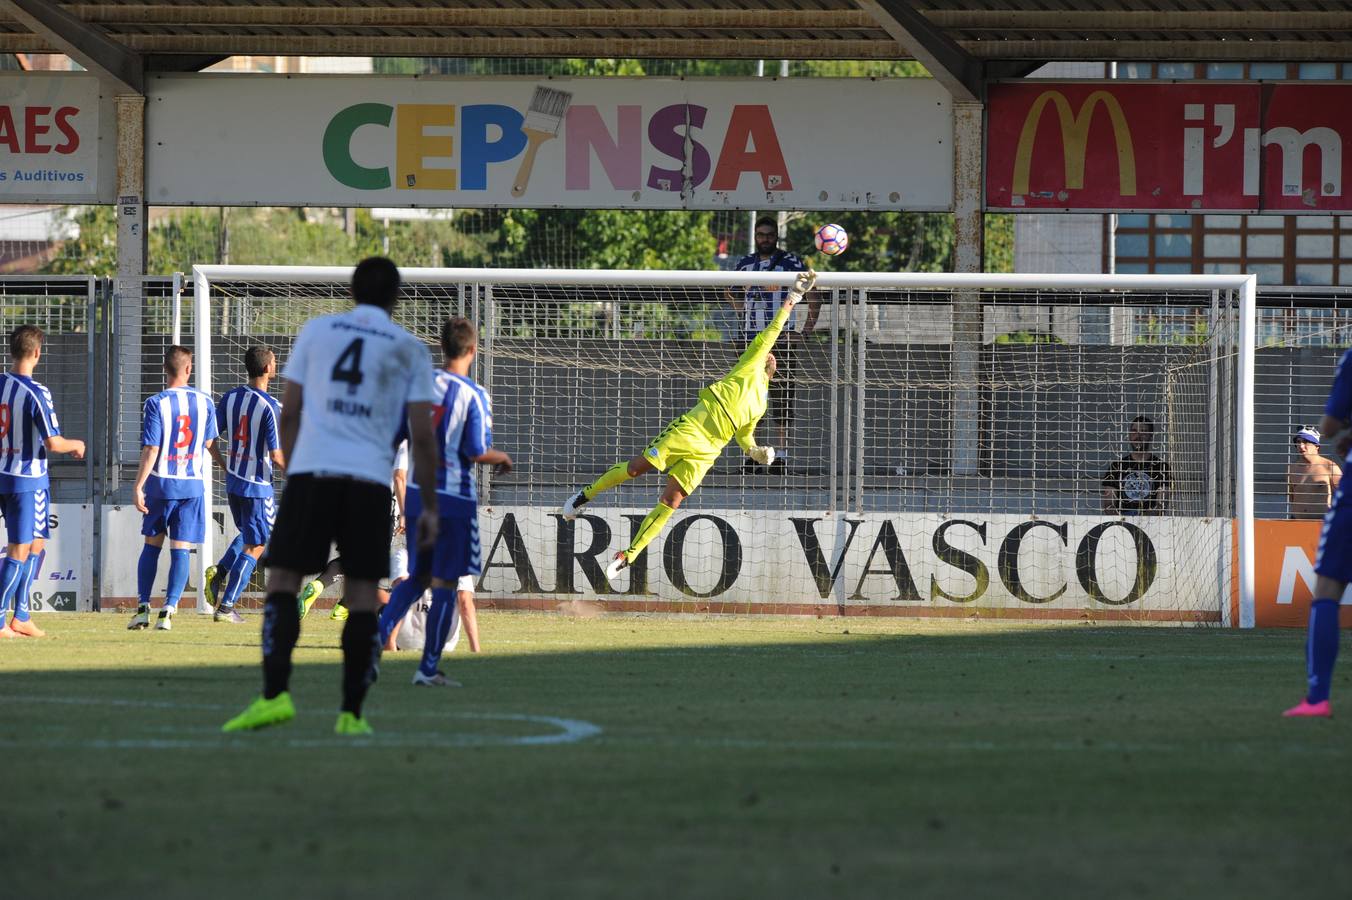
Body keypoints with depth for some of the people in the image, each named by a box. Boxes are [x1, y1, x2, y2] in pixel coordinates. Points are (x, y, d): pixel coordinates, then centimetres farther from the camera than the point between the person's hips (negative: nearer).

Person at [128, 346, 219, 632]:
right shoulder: (205, 402, 0)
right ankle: (168, 610, -8)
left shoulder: (156, 404, -10)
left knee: (151, 545, 13)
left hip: (160, 484, -1)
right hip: (192, 485, 1)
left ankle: (143, 608, 10)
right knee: (181, 550, 1)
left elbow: (151, 450, -14)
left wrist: (138, 486, -11)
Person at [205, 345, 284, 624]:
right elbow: (276, 456, -19)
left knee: (248, 533, 28)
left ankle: (220, 572, 5)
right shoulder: (270, 407, -18)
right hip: (258, 486, -7)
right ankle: (226, 606, 1)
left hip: (233, 482, 7)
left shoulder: (230, 398, 1)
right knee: (254, 547, 3)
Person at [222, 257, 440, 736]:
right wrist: (429, 507, 11)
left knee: (282, 583, 1)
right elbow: (422, 434, 6)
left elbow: (289, 413, 12)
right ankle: (351, 712, 2)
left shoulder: (316, 330, 12)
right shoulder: (410, 349, 11)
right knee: (362, 593, 6)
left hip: (311, 469, 0)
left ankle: (275, 694, -14)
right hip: (372, 480, 0)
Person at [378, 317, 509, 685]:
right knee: (445, 583, 2)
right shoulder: (474, 396, -13)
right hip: (455, 496, -6)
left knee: (418, 576, 19)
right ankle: (428, 668, 4)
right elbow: (478, 452, -16)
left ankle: (377, 636, 2)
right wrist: (503, 458, 5)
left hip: (418, 491, 6)